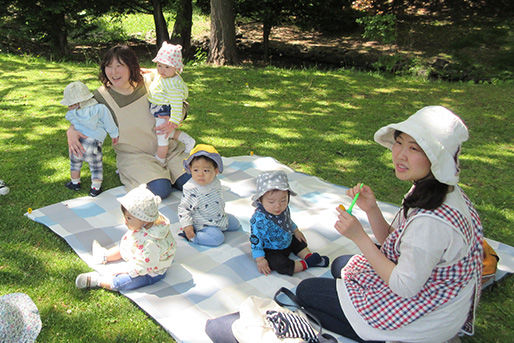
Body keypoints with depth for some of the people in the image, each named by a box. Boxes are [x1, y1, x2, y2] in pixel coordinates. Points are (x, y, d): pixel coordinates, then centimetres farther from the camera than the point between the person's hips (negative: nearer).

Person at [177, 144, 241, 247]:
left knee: (236, 224, 16)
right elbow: (183, 208, -20)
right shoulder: (191, 189, -27)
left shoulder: (215, 182, -5)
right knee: (218, 238, -25)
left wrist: (222, 212, 25)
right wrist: (187, 225, -26)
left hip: (220, 217, 8)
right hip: (204, 224, -8)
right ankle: (190, 235, -13)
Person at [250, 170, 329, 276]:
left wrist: (296, 231, 23)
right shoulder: (259, 219, -35)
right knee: (280, 264, -28)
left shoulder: (284, 208, -11)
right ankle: (306, 264, -14)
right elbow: (255, 239, -27)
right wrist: (260, 259, -25)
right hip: (270, 250, -8)